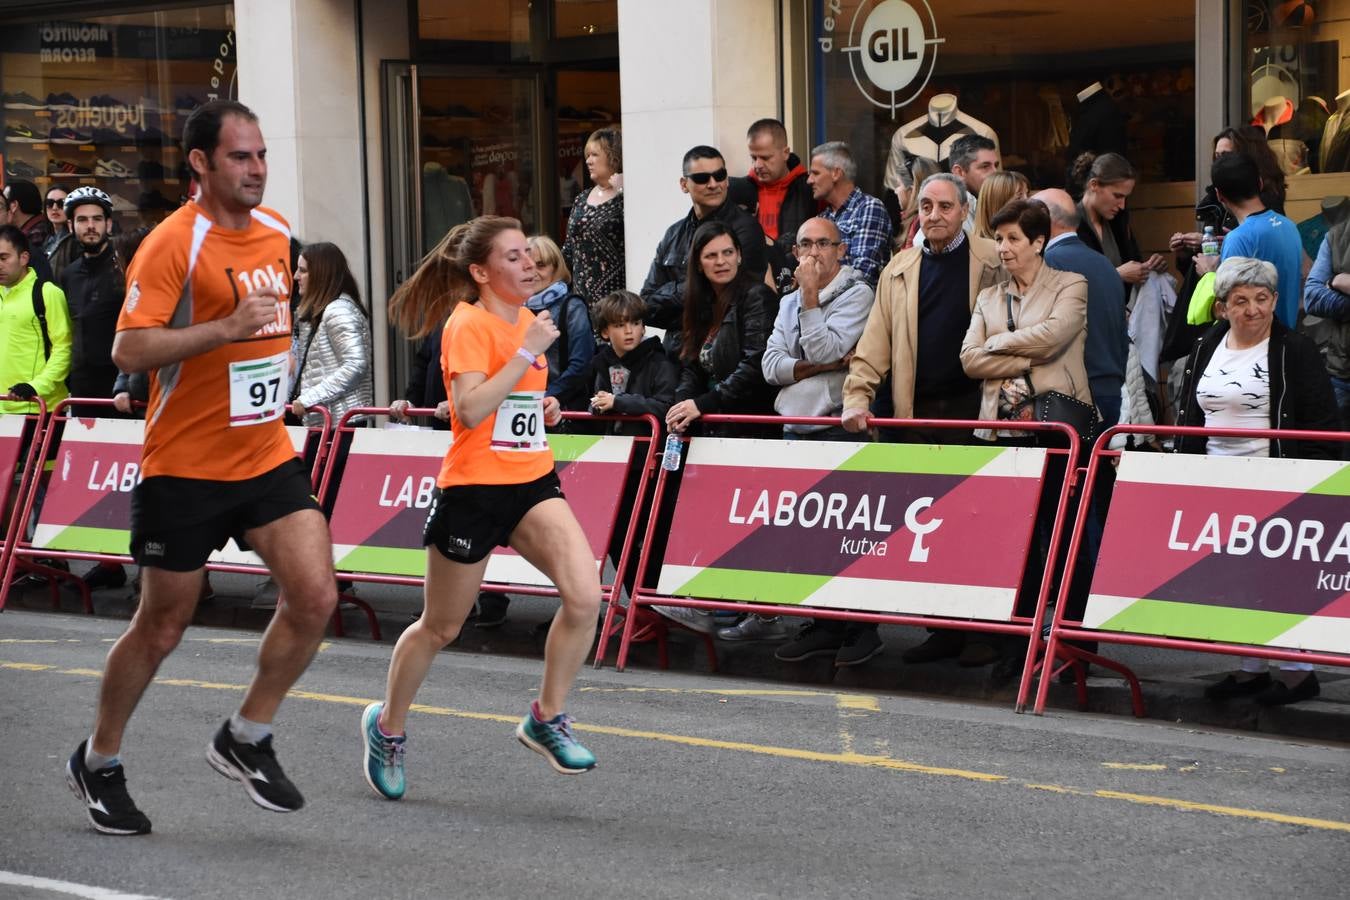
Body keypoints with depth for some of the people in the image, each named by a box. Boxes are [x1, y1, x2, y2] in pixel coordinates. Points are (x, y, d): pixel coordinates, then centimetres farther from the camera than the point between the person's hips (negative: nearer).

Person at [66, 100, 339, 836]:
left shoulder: (276, 232, 6)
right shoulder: (173, 243, -16)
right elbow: (129, 349, -23)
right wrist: (227, 329, -30)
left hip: (267, 457, 6)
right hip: (184, 466, -6)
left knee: (315, 596, -10)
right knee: (162, 627, 6)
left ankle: (245, 739, 10)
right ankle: (97, 762, 27)